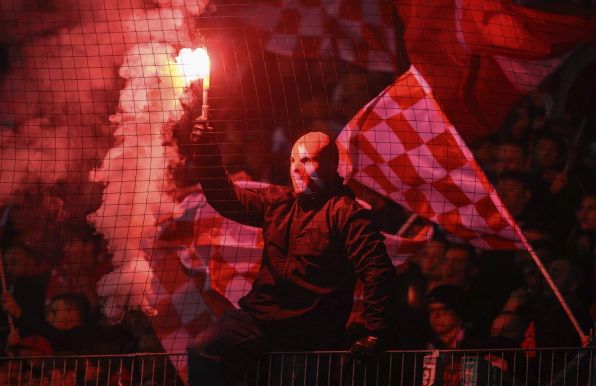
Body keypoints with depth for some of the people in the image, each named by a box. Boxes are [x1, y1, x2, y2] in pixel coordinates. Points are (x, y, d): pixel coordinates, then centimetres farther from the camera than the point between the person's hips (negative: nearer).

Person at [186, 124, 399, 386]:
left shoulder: (345, 212, -6)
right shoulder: (278, 202, 15)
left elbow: (378, 271, -13)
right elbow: (227, 199, 19)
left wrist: (377, 335, -17)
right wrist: (207, 152, 7)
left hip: (310, 333, -6)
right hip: (261, 315, 6)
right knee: (201, 351, -15)